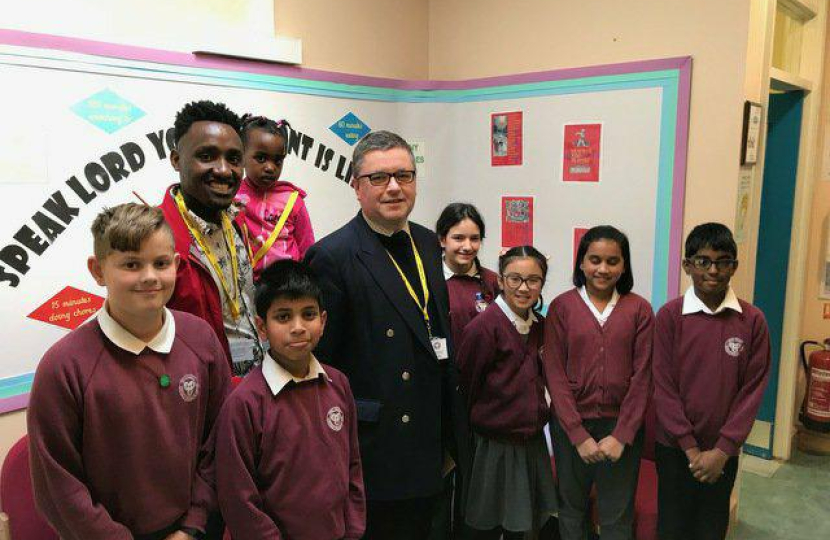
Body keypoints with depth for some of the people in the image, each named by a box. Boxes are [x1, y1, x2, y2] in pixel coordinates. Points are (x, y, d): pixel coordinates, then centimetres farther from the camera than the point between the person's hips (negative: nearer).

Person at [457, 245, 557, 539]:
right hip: (496, 446, -6)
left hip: (533, 442, 6)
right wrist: (482, 421, 2)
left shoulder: (540, 325, 1)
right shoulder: (483, 327, -20)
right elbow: (467, 387, -10)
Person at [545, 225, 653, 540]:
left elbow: (641, 377, -4)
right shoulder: (562, 306, -4)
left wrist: (622, 435, -10)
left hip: (622, 426, 0)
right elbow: (555, 374, -6)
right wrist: (579, 435, -11)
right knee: (571, 508, 16)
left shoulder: (639, 310, -2)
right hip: (571, 424, 0)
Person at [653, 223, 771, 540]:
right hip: (674, 448, -1)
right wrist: (690, 448, -11)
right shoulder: (670, 315, -8)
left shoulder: (752, 320, -4)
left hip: (723, 452, 1)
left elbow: (753, 389, -4)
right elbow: (663, 386, -8)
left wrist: (722, 450, -9)